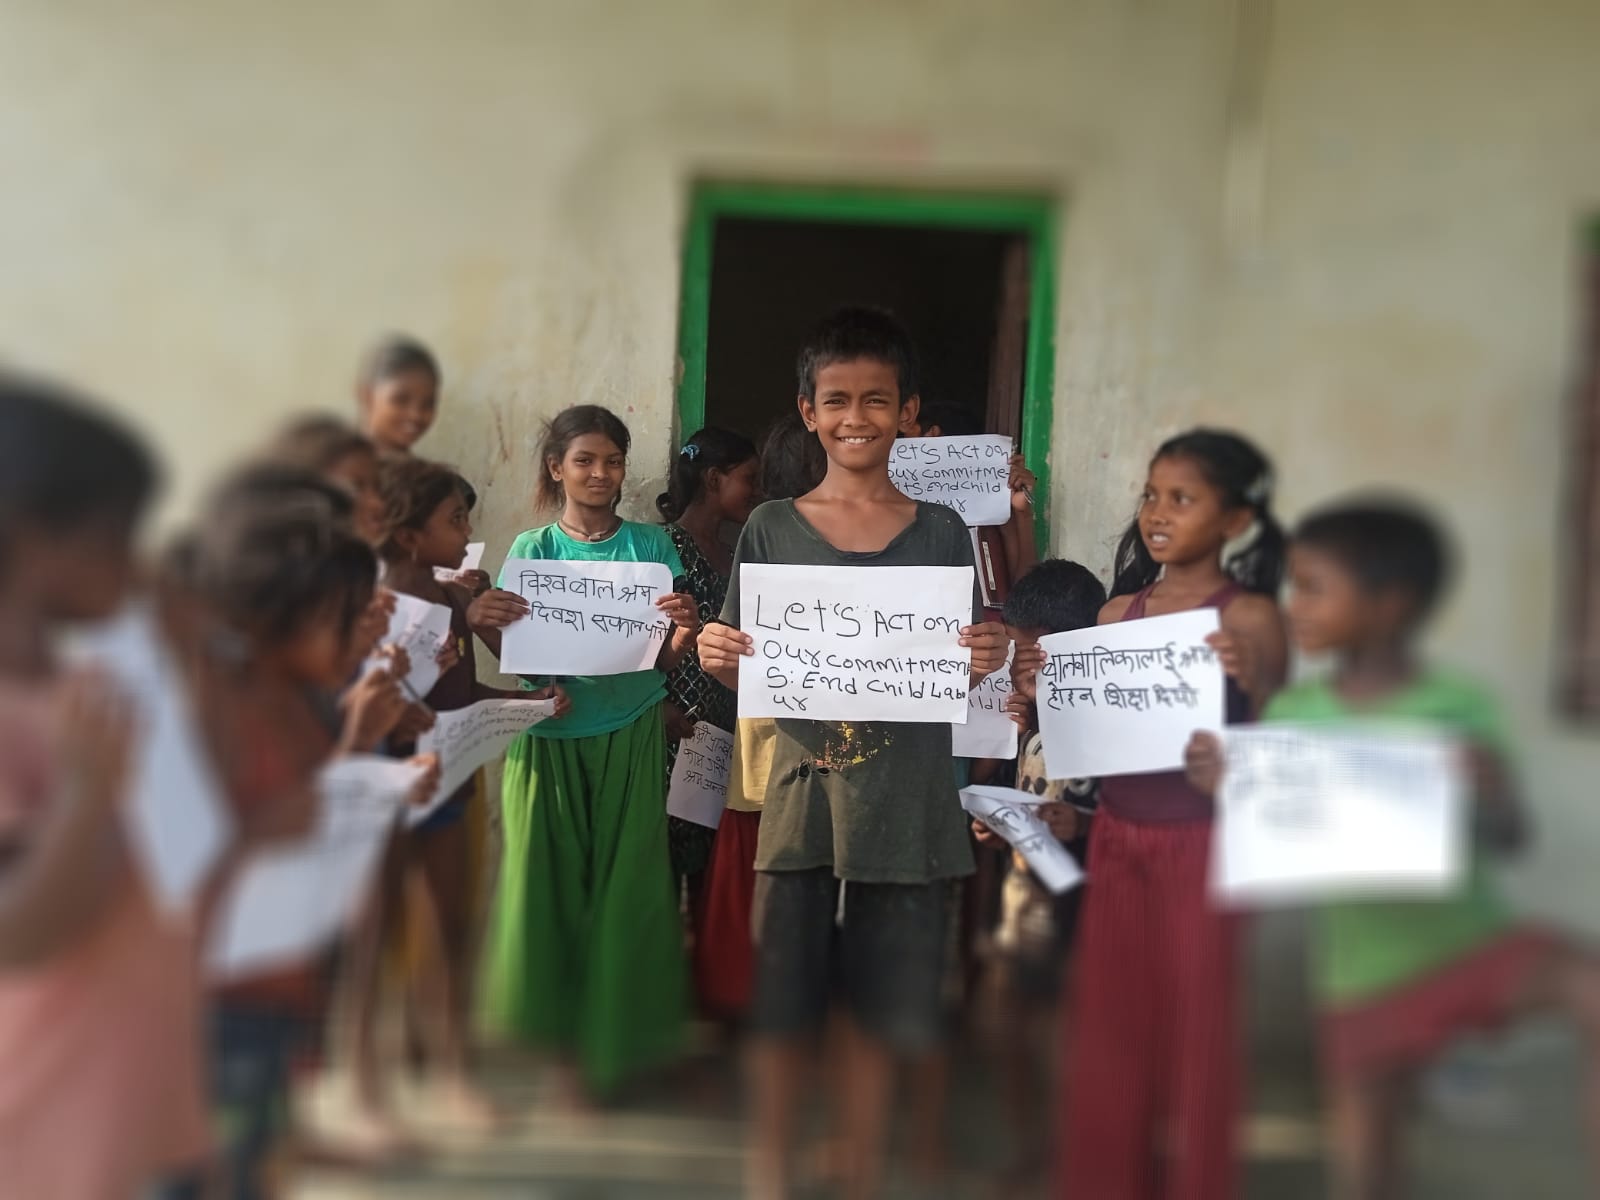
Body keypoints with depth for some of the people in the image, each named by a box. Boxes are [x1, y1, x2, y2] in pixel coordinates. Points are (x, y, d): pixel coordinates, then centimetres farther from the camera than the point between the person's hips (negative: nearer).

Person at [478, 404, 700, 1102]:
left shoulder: (651, 546, 5)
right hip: (549, 736, 1)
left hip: (630, 738, 0)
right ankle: (554, 1024, 20)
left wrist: (684, 632, -21)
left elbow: (666, 661, 1)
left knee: (623, 887, 1)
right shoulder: (532, 550, 7)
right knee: (546, 880, 1)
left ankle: (607, 1045, 15)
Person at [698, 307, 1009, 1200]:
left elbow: (960, 677, 9)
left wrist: (988, 659, -12)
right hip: (804, 788, 0)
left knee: (882, 1011, 9)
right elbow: (746, 674, 8)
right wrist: (718, 658, -13)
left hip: (909, 801, 1)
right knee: (782, 1003, 5)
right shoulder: (773, 529, 4)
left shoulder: (941, 531, 5)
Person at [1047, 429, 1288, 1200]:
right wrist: (1047, 689, -5)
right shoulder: (1118, 611, 7)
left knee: (1194, 1023, 5)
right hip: (1115, 835, 5)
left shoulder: (1250, 617, -8)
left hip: (1199, 842, -5)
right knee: (1108, 1019, 12)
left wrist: (1251, 680, -27)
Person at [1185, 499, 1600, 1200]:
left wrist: (1480, 793, -37)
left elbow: (1511, 834, -15)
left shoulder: (1457, 708, -9)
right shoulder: (1292, 713, -1)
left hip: (1464, 932, -2)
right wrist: (1225, 785, -20)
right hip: (1362, 965, 3)